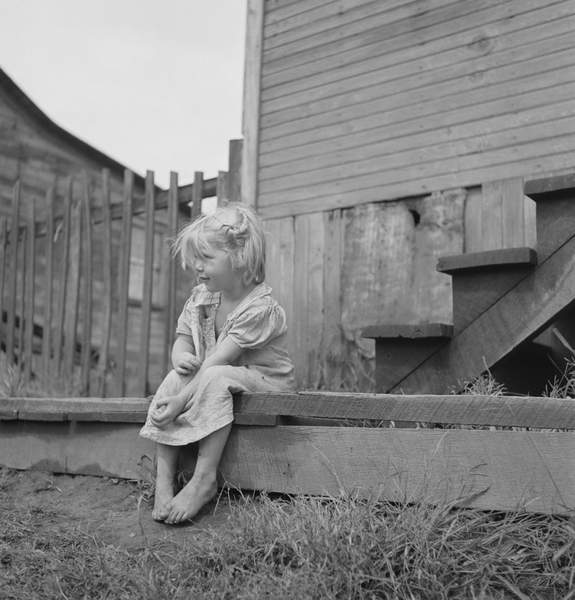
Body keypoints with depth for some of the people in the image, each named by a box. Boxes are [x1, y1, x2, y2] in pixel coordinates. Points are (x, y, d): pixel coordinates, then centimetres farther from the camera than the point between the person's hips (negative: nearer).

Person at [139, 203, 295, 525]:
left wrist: (181, 401, -30)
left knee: (215, 378, -36)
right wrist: (181, 356, -21)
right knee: (174, 378, -20)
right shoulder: (201, 297, 1)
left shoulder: (260, 307, -24)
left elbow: (217, 360, -28)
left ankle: (205, 478, -31)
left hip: (264, 381, -7)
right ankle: (164, 475, -22)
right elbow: (182, 340, 6)